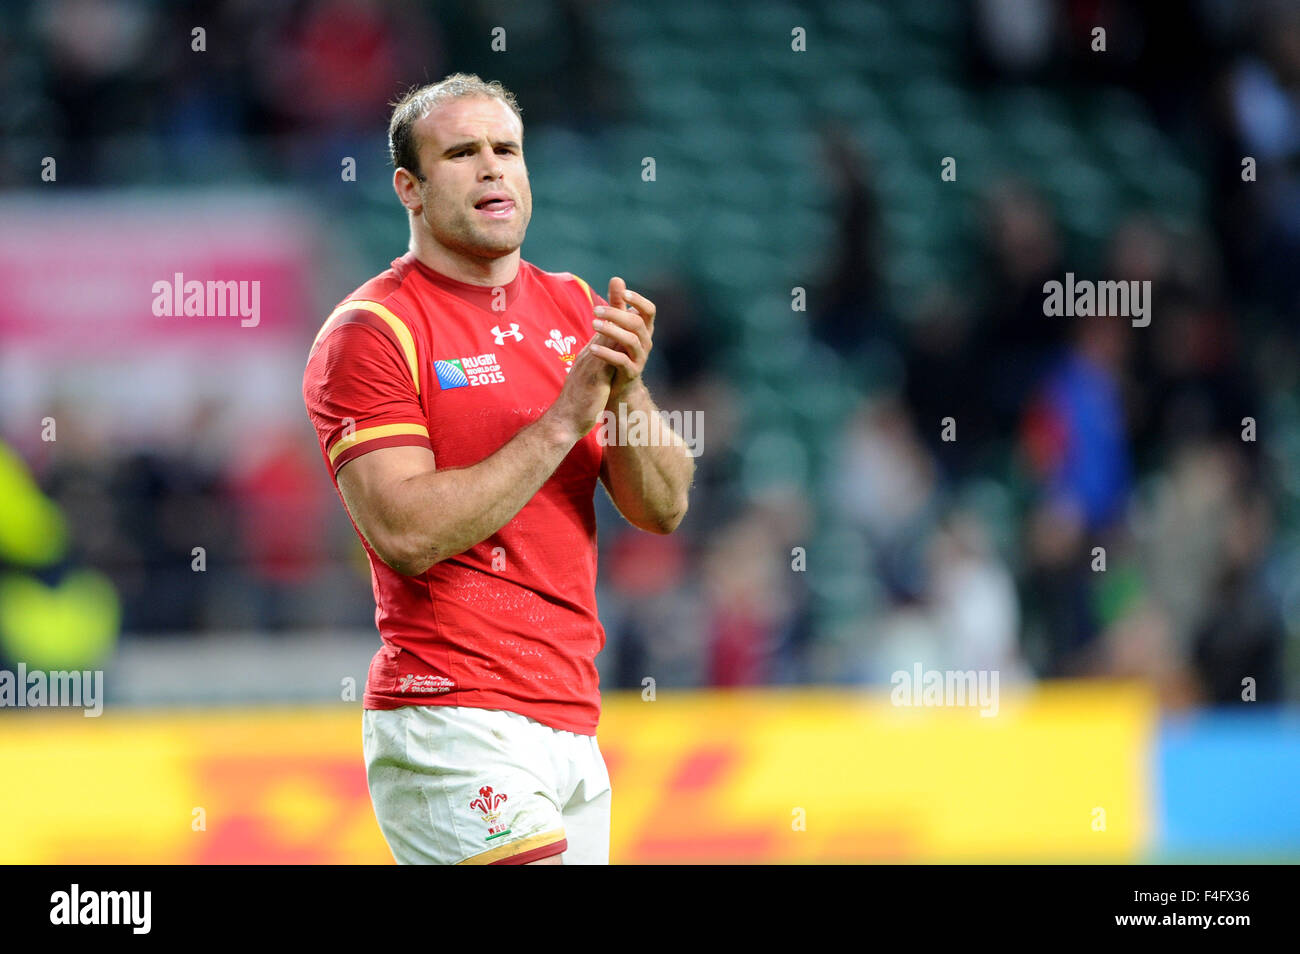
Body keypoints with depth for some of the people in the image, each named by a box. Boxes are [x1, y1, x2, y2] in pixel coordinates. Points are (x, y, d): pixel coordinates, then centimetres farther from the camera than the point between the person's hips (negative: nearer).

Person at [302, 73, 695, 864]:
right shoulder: (371, 332, -5)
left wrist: (627, 389, -9)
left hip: (574, 726, 7)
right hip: (452, 728, -7)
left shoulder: (575, 309, 15)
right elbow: (407, 534, -17)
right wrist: (564, 419, -16)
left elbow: (664, 509, 10)